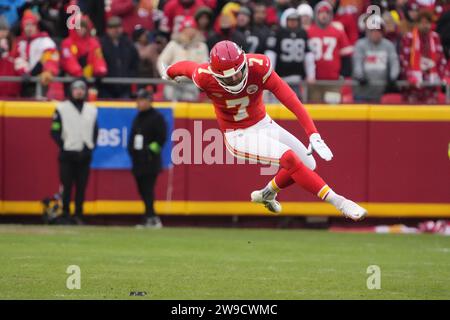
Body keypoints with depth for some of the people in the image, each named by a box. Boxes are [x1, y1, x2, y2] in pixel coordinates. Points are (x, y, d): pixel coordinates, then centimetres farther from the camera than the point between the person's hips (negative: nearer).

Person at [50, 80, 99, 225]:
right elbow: (55, 132, -1)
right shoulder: (61, 108, 1)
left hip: (84, 155, 3)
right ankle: (65, 215, 1)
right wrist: (64, 147, -9)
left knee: (81, 187, 2)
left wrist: (90, 147, 2)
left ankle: (79, 216, 7)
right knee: (66, 186, -4)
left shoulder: (91, 110, 13)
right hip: (67, 154, -3)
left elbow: (95, 131, 15)